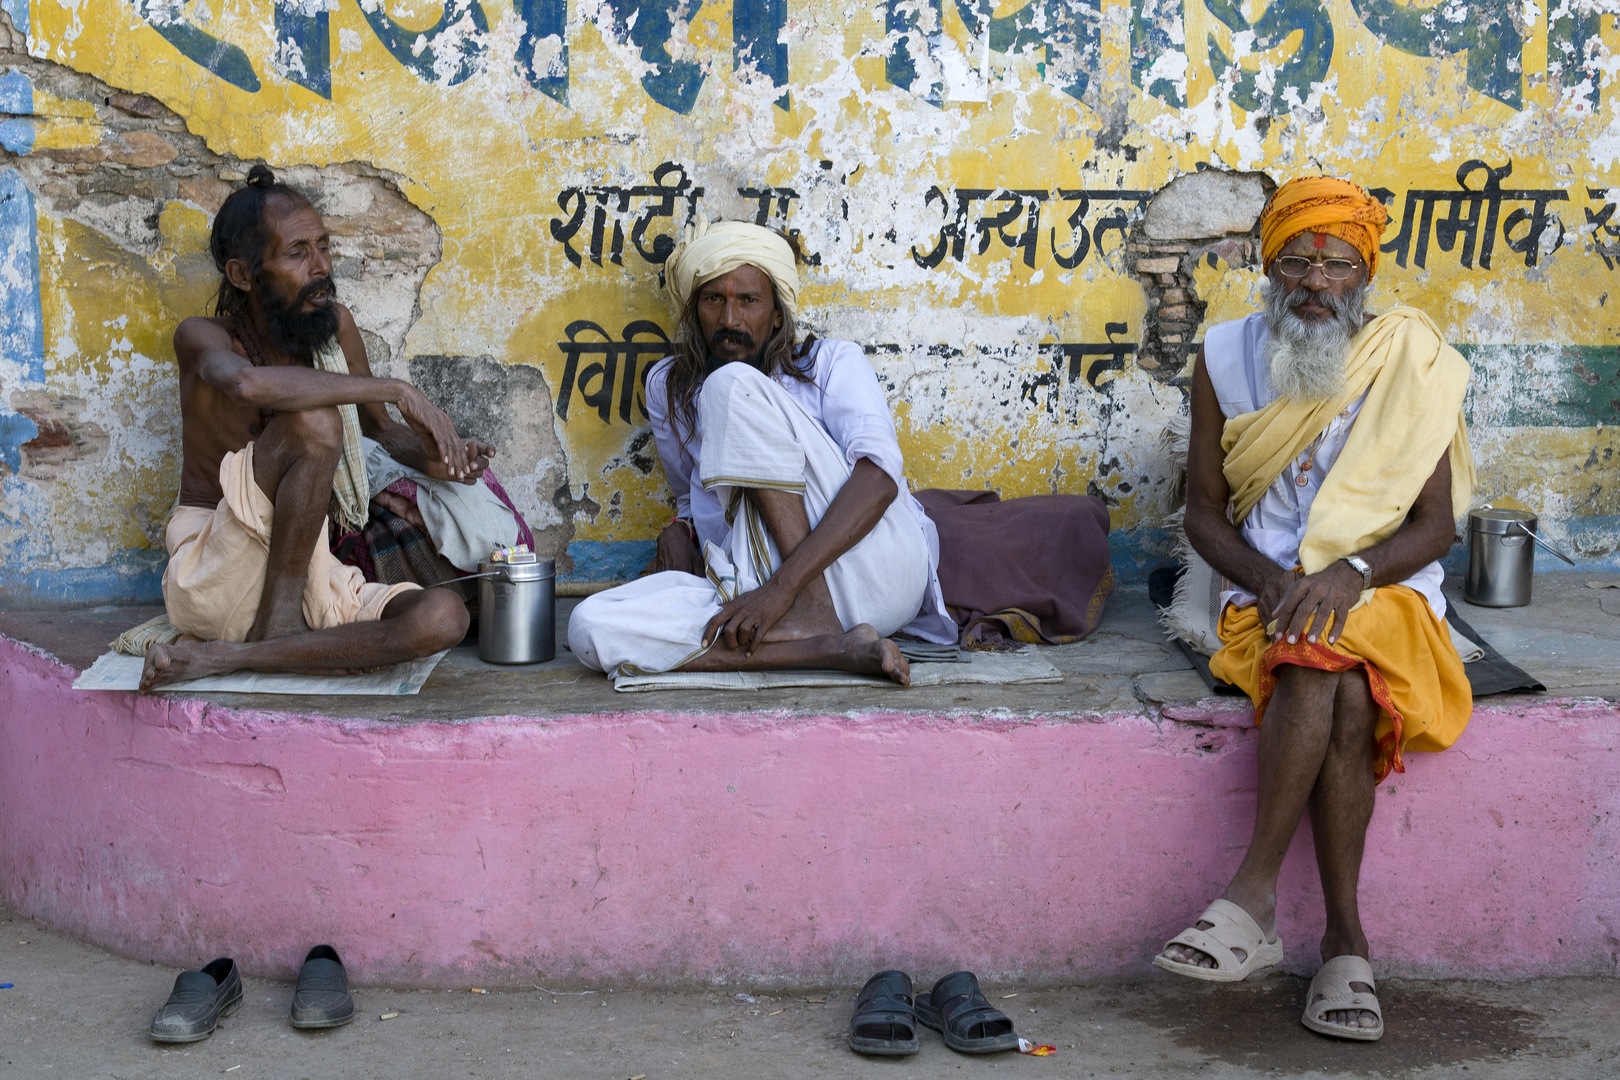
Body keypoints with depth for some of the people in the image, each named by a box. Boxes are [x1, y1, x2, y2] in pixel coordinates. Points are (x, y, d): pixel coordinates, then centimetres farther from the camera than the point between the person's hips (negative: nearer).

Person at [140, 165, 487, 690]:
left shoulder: (334, 325, 6)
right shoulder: (203, 337, -9)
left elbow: (381, 427, 21)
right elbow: (246, 382, -35)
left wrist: (430, 457, -4)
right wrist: (396, 390, -32)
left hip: (304, 576, 6)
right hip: (209, 581, -5)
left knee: (443, 617, -24)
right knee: (313, 421, -30)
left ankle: (221, 657, -21)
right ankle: (274, 628, -16)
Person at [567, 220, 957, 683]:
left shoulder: (832, 363, 7)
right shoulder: (669, 386, 21)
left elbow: (879, 476, -12)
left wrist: (783, 586, -25)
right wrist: (681, 530, 8)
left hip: (875, 566, -4)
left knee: (732, 385, -18)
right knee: (590, 628, -25)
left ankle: (816, 614, -24)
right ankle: (832, 649, -31)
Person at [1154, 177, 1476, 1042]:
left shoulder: (1408, 363, -1)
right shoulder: (1227, 358, 4)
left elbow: (1436, 525, -3)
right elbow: (1203, 510, 6)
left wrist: (1348, 574, -21)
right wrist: (1268, 580, -12)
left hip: (1382, 588, -1)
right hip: (1267, 588, 1)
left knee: (1324, 669, -36)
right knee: (1338, 692, -33)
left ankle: (1253, 895, -28)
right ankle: (1344, 938, -27)